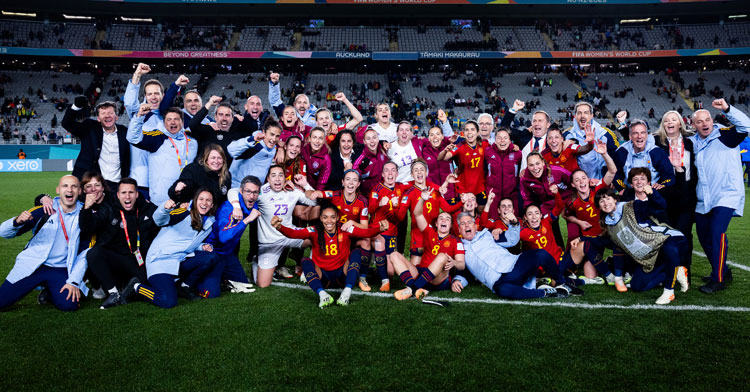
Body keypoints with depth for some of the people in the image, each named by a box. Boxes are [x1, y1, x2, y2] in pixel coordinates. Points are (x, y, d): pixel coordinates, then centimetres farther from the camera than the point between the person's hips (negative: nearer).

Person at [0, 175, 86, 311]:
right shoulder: (44, 210, -2)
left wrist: (74, 282, -7)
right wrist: (17, 221, -27)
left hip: (61, 270, 1)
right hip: (32, 266, 0)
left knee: (69, 304, -21)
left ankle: (49, 291, 13)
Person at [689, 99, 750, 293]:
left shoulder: (724, 135, -1)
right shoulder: (693, 143, 13)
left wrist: (727, 109, -27)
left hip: (726, 195, -6)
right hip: (703, 199, 7)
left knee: (717, 233, -19)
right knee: (703, 235, 11)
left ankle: (718, 279, -10)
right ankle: (723, 272, 30)